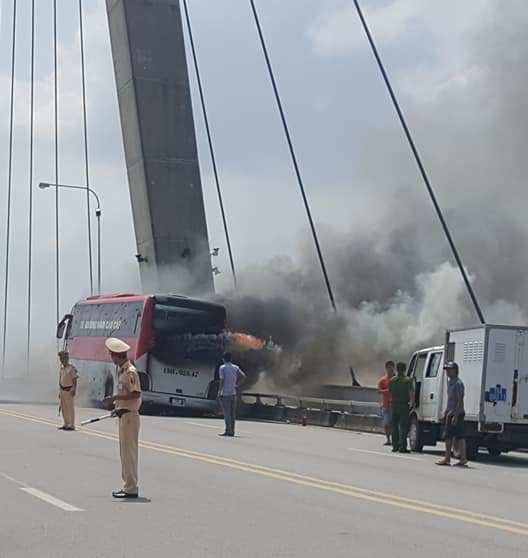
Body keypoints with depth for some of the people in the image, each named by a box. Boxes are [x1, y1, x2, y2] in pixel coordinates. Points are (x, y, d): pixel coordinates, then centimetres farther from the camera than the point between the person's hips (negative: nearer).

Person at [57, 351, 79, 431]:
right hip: (62, 390, 8)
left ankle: (72, 425, -3)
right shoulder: (61, 368, 13)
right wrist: (60, 391, 16)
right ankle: (66, 424, 19)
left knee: (70, 408, -5)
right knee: (63, 408, 11)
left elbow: (75, 380, -11)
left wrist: (74, 389, -19)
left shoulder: (72, 368, -9)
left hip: (69, 390, -8)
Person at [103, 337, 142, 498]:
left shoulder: (130, 372, -16)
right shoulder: (121, 370, 13)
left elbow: (136, 394, -22)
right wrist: (115, 403, 13)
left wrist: (115, 398, -20)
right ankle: (128, 485, 21)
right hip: (123, 414, 10)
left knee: (129, 452, -6)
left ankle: (131, 489, -3)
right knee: (125, 452, 14)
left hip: (129, 415, -10)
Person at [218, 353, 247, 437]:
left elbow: (222, 380, -12)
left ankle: (228, 430, -8)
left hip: (225, 393, -5)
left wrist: (219, 392, -9)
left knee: (226, 413, -4)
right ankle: (232, 431, 8)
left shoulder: (222, 367, -5)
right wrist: (238, 385, 7)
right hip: (233, 393, 5)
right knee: (232, 413, 8)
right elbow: (244, 376, 1)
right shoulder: (235, 367, 10)